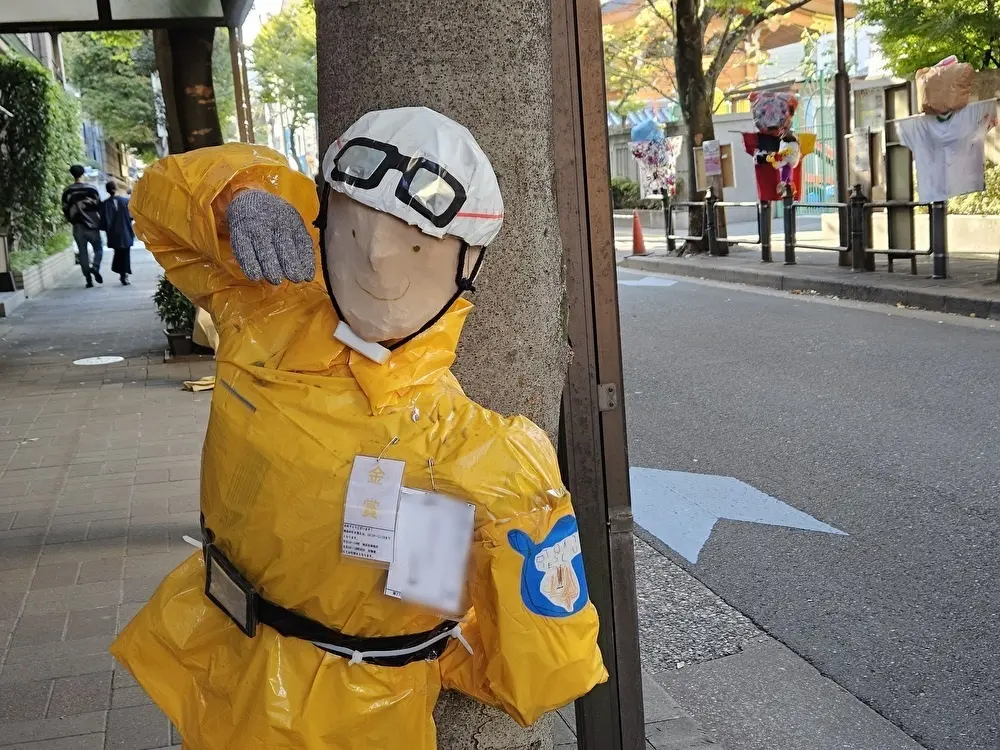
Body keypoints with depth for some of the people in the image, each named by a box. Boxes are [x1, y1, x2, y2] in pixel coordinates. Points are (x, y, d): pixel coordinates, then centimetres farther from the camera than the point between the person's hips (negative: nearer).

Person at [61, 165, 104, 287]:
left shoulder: (67, 192, 3)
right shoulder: (91, 189, -4)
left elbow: (65, 210, 5)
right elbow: (99, 207, -3)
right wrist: (100, 222, 11)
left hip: (78, 227, 2)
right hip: (92, 225, -2)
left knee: (82, 252, 7)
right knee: (98, 248, 10)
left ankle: (88, 279, 4)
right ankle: (95, 267, -18)